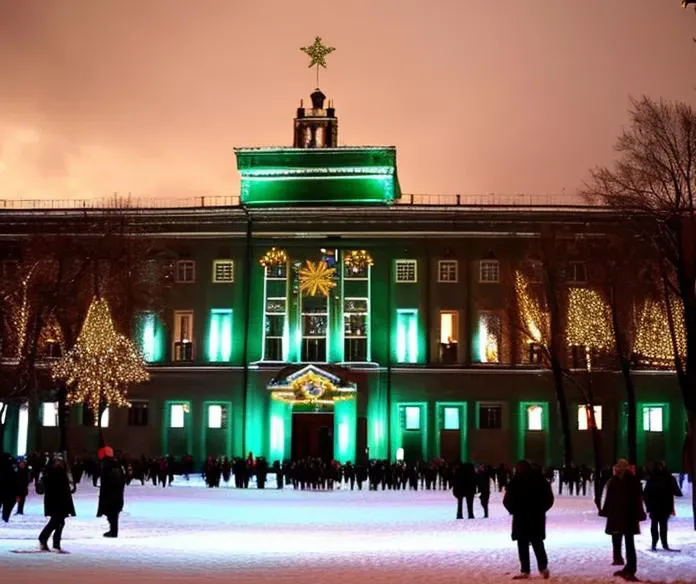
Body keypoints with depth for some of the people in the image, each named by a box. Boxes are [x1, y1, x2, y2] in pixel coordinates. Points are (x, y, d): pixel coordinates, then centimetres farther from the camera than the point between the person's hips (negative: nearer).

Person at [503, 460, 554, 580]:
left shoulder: (515, 481, -8)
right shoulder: (540, 479, 3)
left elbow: (507, 501, -8)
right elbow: (549, 498, 7)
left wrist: (513, 510, 8)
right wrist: (540, 509, 14)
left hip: (521, 517, -4)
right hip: (537, 517, 4)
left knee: (523, 545, 2)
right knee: (538, 543, 13)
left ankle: (525, 571, -1)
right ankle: (543, 568, 7)